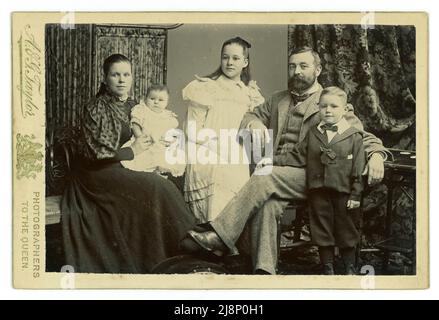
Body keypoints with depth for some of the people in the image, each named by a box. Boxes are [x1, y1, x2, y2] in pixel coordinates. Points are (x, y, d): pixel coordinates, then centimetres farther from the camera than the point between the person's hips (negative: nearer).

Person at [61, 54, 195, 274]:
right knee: (155, 188, -27)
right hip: (98, 173, -6)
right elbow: (94, 152, -11)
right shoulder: (96, 108, -5)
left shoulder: (134, 107, 14)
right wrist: (131, 152, -10)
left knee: (163, 185, -22)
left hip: (124, 171, 6)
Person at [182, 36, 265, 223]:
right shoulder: (205, 87, 4)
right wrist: (219, 146, -11)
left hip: (238, 168, 4)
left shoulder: (250, 93, 16)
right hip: (209, 164, -4)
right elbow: (193, 131, -1)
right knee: (216, 220, -11)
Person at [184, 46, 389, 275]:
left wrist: (376, 155, -14)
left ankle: (220, 235, -34)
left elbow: (362, 136, 9)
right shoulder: (277, 100, 26)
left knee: (265, 177, -32)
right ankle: (264, 270, -34)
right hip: (274, 174, 4)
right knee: (266, 203, -30)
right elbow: (249, 117, 26)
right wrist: (255, 123, 0)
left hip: (308, 176, -3)